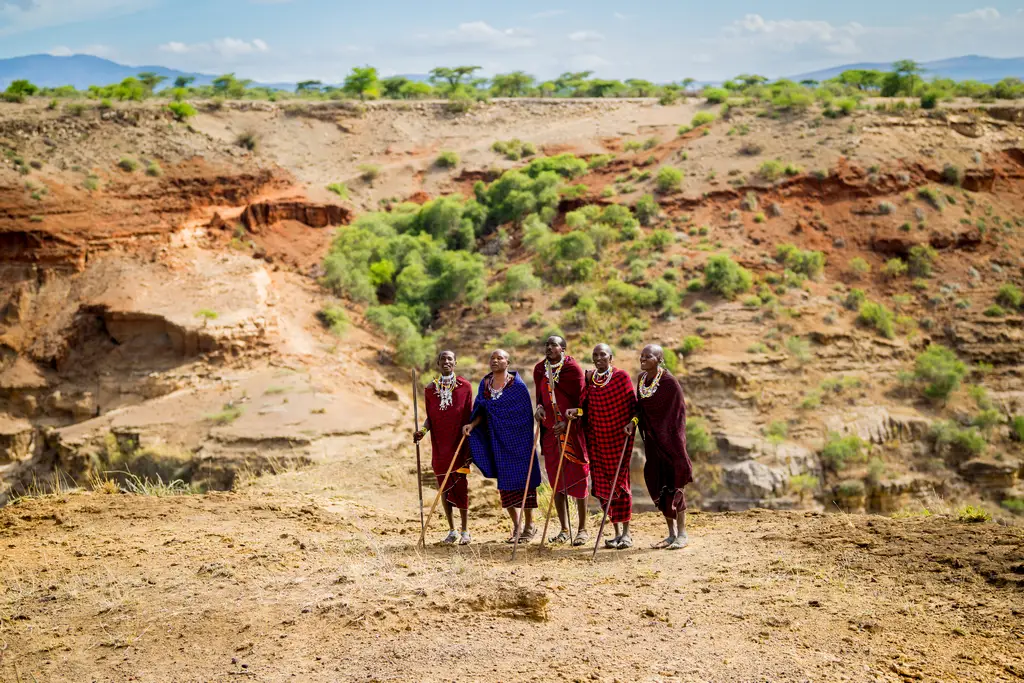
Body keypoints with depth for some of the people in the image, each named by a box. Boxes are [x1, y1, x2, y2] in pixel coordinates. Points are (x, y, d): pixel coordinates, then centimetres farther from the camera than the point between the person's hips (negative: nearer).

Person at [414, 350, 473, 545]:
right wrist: (423, 430, -9)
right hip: (439, 444, 3)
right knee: (444, 485, 5)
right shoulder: (430, 389, 6)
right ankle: (452, 530, 15)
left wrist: (471, 445, -3)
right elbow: (430, 417, 11)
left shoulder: (465, 386, 0)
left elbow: (469, 416, 1)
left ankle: (465, 530, 3)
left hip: (459, 442, -3)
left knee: (460, 483, -5)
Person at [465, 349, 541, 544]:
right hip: (498, 440, 5)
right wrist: (472, 424, -8)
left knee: (523, 479, -1)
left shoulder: (517, 385, -9)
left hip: (518, 440, -4)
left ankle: (529, 526, 11)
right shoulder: (485, 384, 5)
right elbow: (482, 411, 10)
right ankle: (516, 525, 19)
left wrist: (529, 439, -11)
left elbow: (527, 414, -8)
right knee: (505, 482, 6)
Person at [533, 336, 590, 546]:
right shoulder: (539, 370, 8)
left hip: (572, 429, -5)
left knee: (577, 478, -1)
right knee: (556, 481, 6)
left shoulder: (573, 368, -8)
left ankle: (582, 529, 8)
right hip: (550, 431, 5)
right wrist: (539, 407, 1)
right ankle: (564, 530, 14)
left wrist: (568, 421, -17)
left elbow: (581, 400, -7)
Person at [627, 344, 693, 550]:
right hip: (652, 439, 7)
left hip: (669, 439, -7)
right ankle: (672, 534, 17)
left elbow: (679, 413, -13)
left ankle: (682, 534, 7)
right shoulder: (642, 378, 4)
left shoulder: (669, 382, -17)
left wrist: (676, 444, -13)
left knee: (672, 484, -3)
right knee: (658, 485, 8)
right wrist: (634, 421, -5)